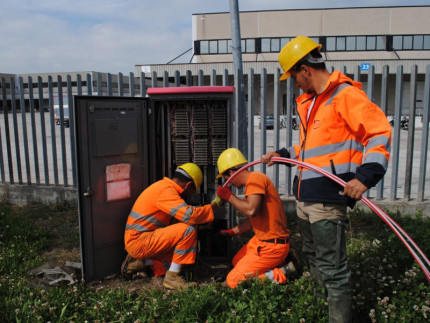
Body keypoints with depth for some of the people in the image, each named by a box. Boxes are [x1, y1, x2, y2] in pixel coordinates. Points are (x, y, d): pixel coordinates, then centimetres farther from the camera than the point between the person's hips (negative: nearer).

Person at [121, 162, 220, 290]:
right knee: (188, 229, -19)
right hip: (139, 242, -10)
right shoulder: (166, 190, -17)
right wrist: (213, 205, -12)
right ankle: (171, 278, -11)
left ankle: (138, 263, 12)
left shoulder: (163, 185, 15)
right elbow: (189, 215, -28)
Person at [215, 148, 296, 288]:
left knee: (233, 281, -7)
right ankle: (278, 263, 15)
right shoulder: (253, 181, 14)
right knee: (236, 261, 28)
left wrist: (229, 196, -18)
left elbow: (251, 210, -33)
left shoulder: (255, 178, -17)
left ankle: (281, 274, -5)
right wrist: (232, 232, 18)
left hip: (272, 246, -11)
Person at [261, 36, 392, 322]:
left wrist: (366, 175, -29)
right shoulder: (309, 102, 20)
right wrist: (283, 154, 25)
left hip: (327, 198, -10)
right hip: (304, 198, 10)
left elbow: (380, 132, -18)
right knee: (314, 259, 22)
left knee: (332, 268, -4)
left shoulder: (345, 94, -11)